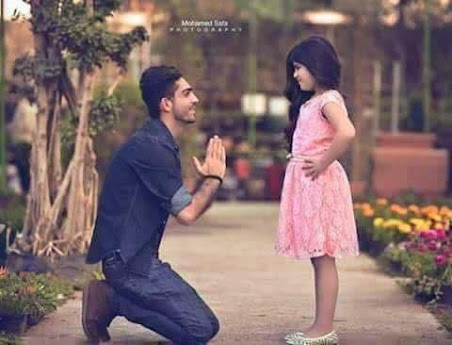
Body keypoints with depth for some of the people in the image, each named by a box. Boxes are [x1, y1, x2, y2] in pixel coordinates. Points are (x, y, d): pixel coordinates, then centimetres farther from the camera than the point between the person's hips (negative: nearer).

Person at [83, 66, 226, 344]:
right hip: (127, 259, -10)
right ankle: (111, 299, -5)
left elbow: (186, 207, 17)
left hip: (141, 256, 10)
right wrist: (214, 178, -1)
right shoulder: (150, 147, -17)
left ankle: (112, 298, 6)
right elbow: (187, 213, -15)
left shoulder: (163, 146, 15)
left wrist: (209, 180, 5)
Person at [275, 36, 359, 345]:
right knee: (318, 257, 10)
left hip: (319, 182, -9)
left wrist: (322, 164, -22)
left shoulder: (328, 99, -12)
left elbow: (347, 133, -30)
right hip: (306, 183, 9)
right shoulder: (309, 101, 17)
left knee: (323, 256, -6)